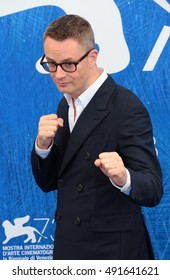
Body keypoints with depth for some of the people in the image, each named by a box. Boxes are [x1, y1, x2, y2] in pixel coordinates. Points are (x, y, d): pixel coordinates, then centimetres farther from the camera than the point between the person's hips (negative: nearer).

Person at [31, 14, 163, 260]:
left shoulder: (127, 108, -18)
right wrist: (43, 144, -12)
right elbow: (48, 183, 7)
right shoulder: (66, 104, 6)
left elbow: (152, 190, -19)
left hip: (112, 252, -7)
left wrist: (123, 177, -40)